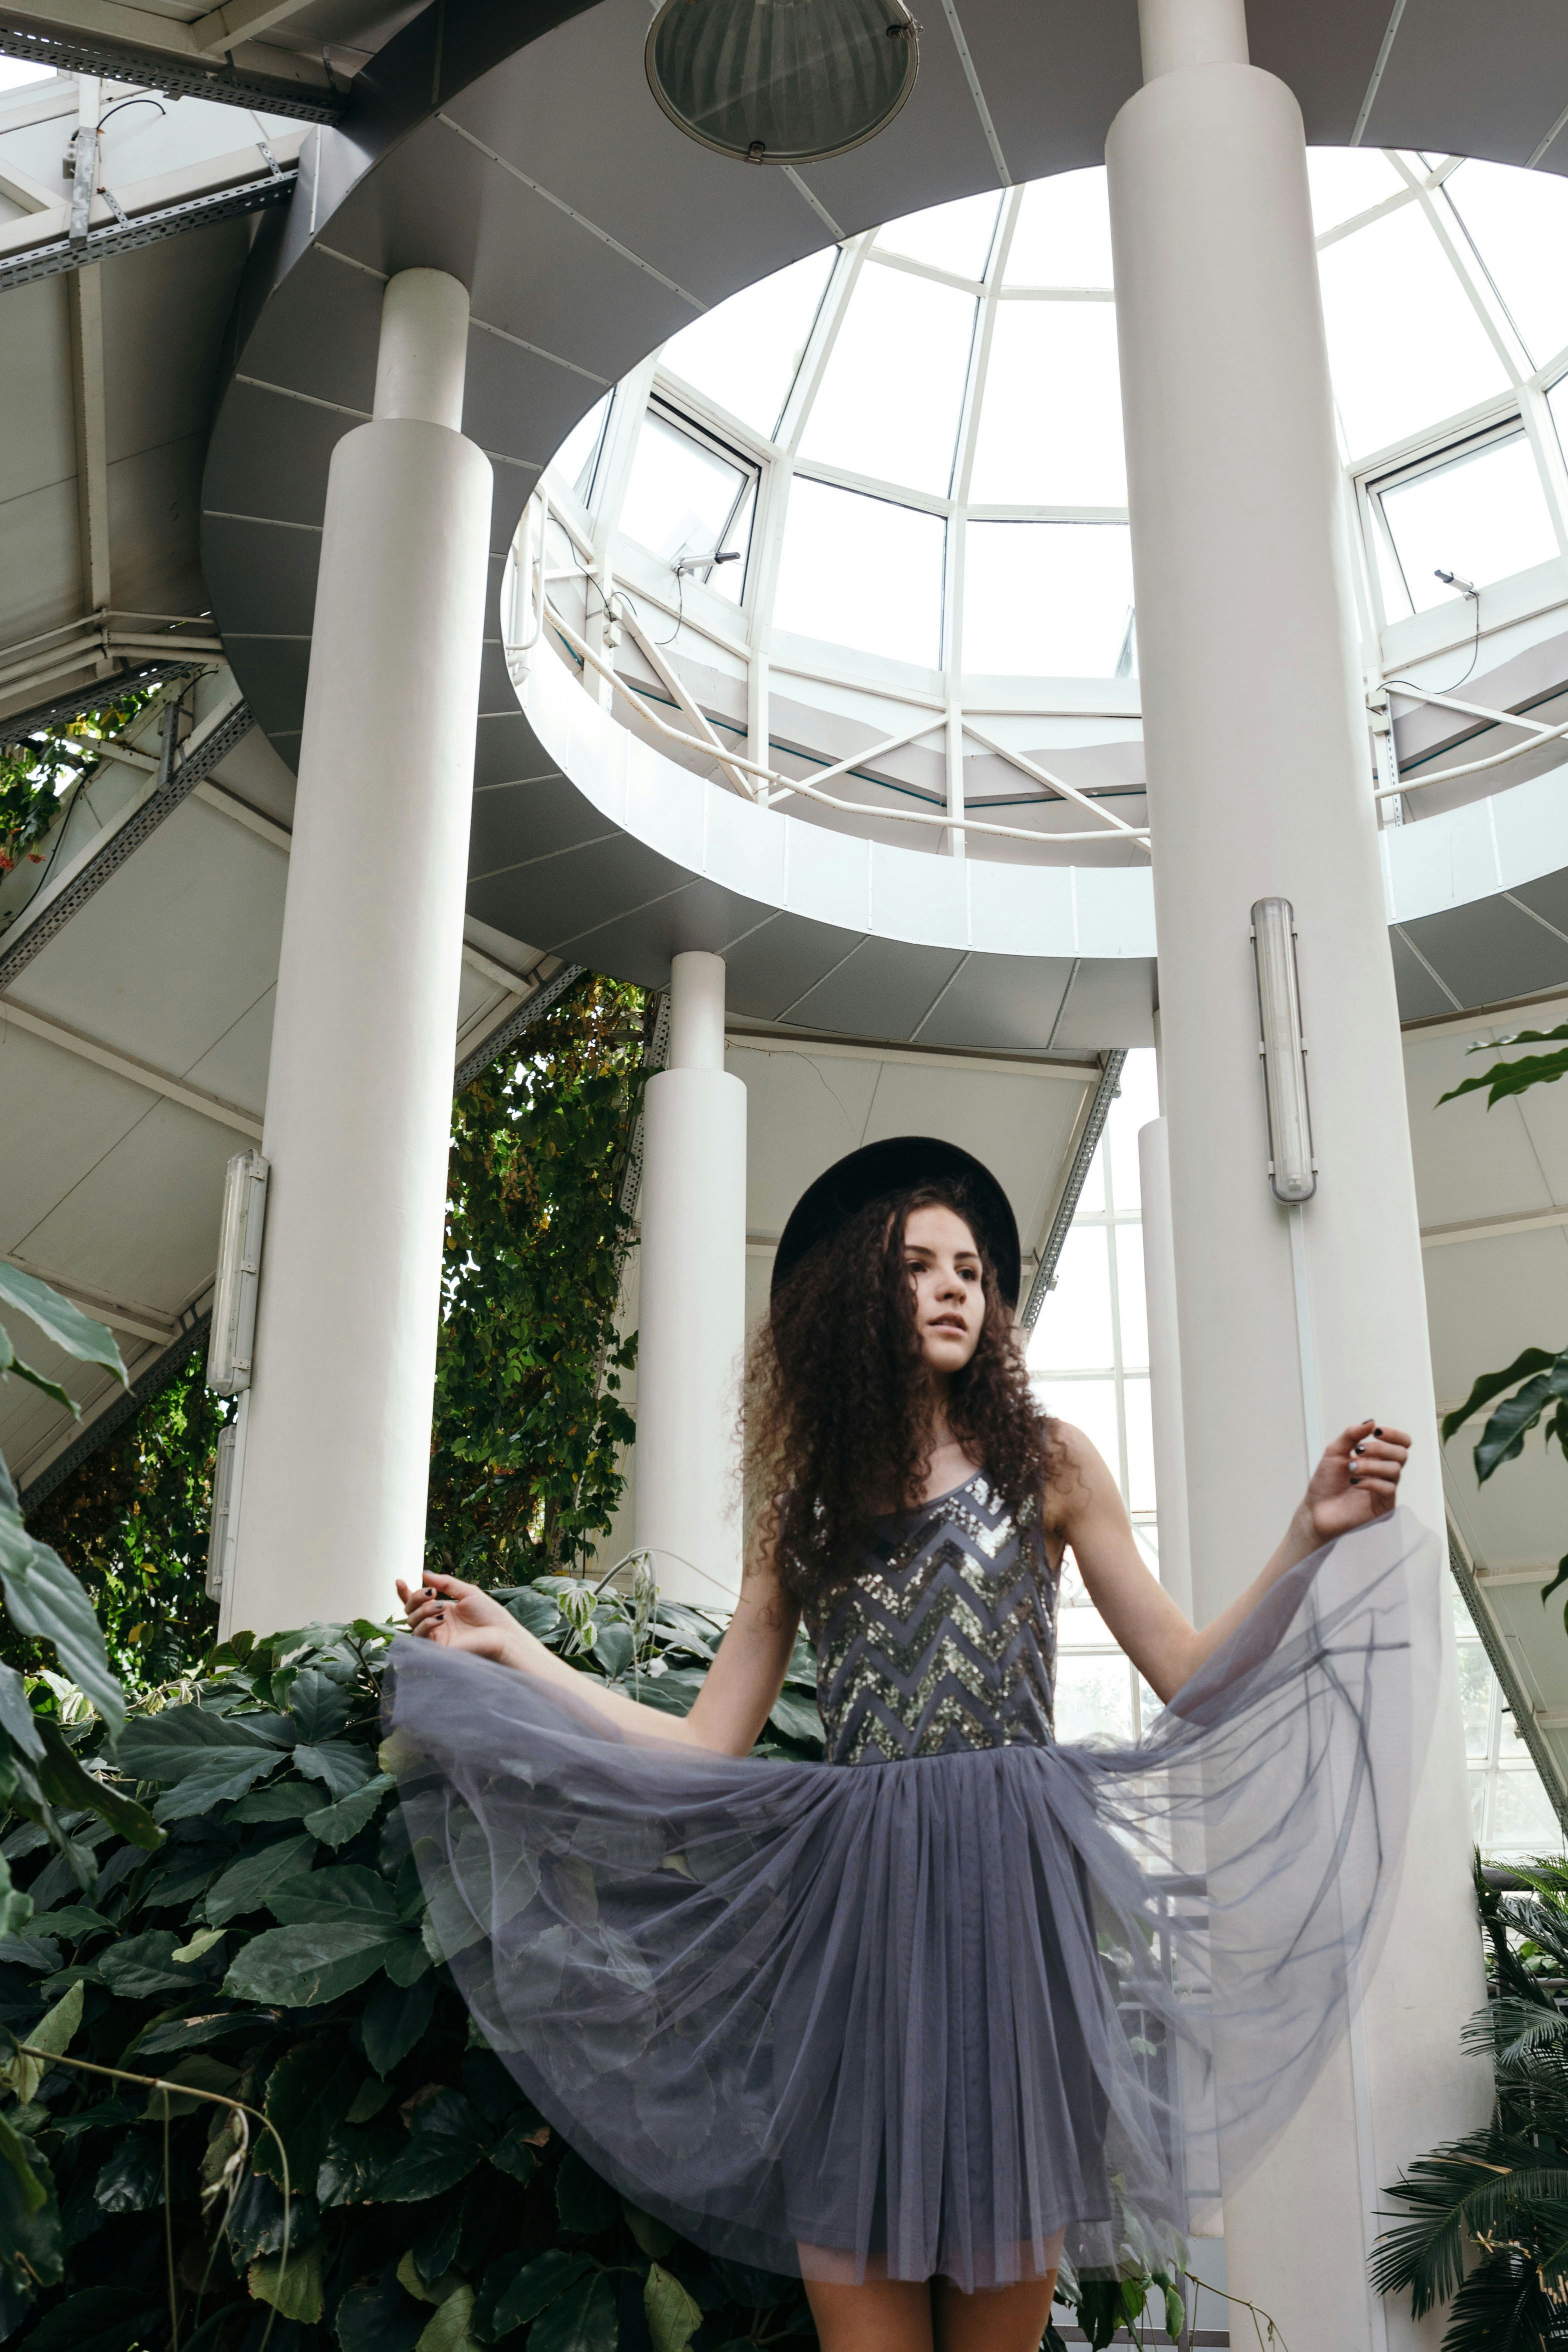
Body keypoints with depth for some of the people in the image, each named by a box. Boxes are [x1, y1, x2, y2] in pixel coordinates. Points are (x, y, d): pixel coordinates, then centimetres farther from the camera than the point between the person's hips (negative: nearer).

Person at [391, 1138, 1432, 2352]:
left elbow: (1190, 1677, 4)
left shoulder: (1046, 1462, 8)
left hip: (1014, 1887, -1)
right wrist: (516, 1653, 6)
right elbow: (709, 1748, 8)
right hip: (854, 1902, 1)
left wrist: (1315, 1537, -9)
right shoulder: (804, 1505, 12)